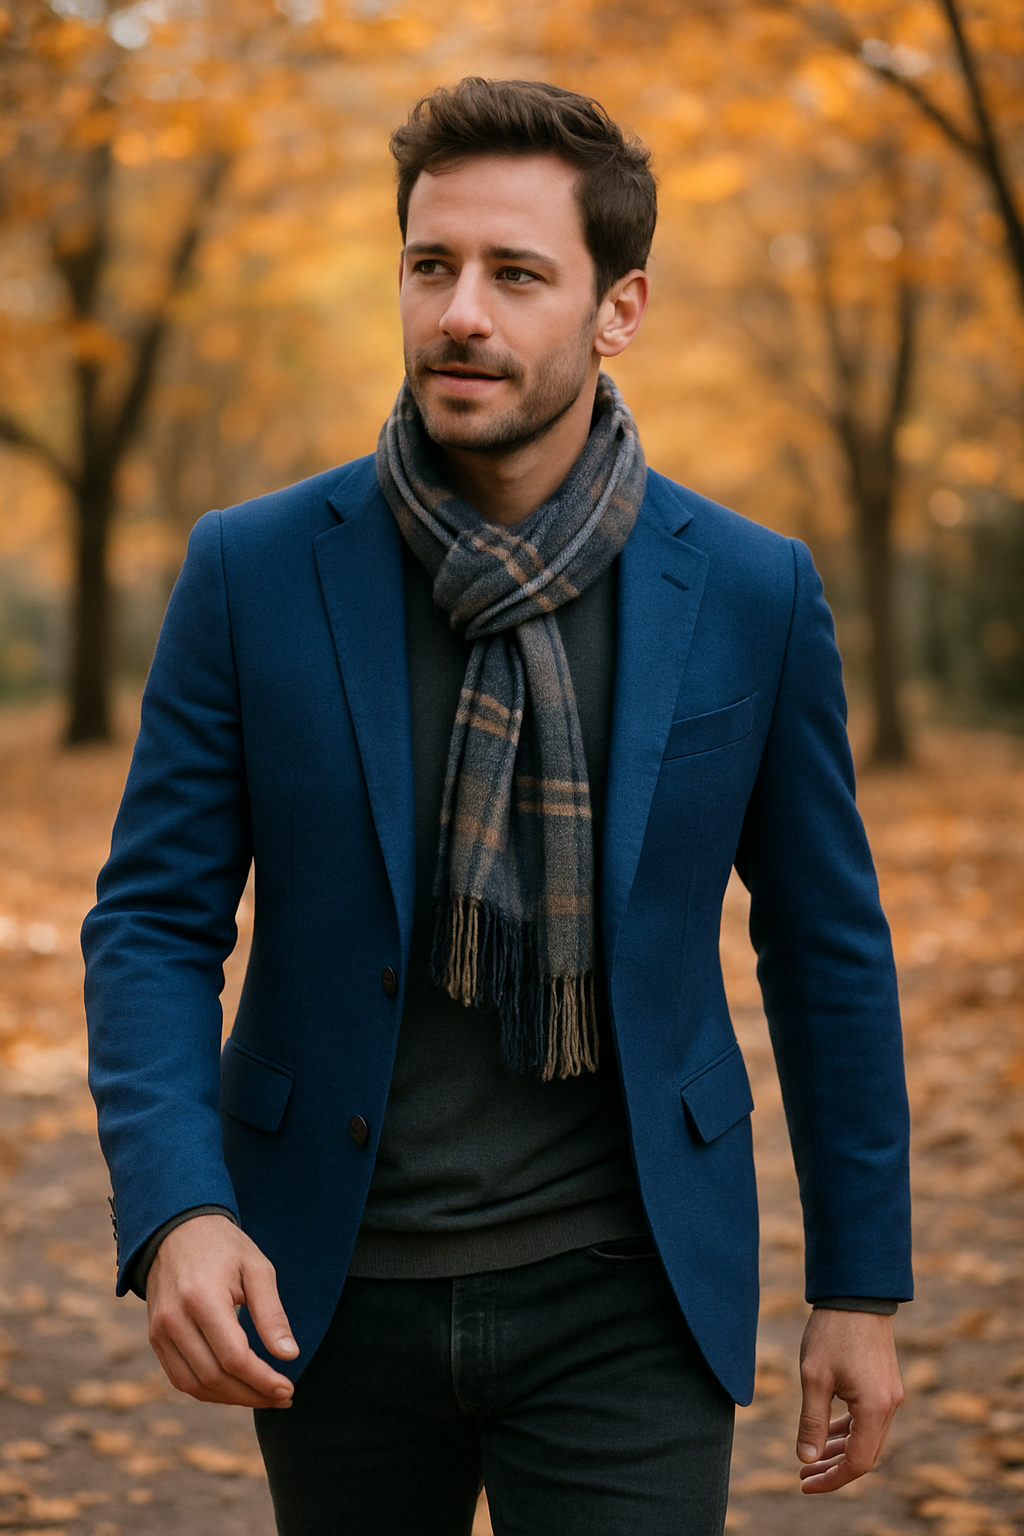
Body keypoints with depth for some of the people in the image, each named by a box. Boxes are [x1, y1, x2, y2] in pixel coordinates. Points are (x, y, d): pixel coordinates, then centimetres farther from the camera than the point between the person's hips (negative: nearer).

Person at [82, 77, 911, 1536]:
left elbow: (827, 947, 4)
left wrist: (861, 1285, 6)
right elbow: (152, 924, -4)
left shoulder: (751, 592, -5)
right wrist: (176, 1212, -20)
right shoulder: (254, 571, -6)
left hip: (618, 1303, -1)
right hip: (331, 1289, 1)